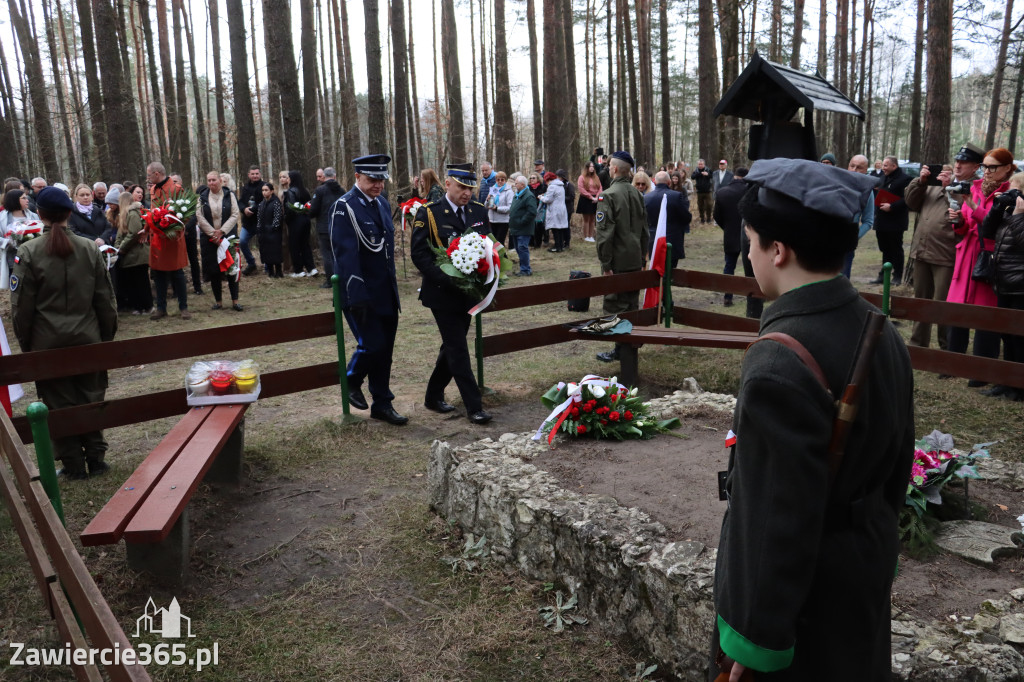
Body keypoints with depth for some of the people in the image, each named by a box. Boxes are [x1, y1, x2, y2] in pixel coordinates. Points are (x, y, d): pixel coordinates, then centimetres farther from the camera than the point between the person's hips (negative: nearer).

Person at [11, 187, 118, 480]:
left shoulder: (29, 252, -9)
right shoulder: (89, 248, -1)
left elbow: (21, 305, -5)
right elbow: (104, 299, 3)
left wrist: (25, 342, 6)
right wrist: (107, 335, 12)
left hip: (48, 343, -2)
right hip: (87, 339, 2)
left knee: (59, 403, 8)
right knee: (91, 399, 12)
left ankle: (73, 465, 14)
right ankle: (95, 459, 18)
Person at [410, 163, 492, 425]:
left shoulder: (479, 212, 6)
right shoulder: (428, 214, -9)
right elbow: (419, 254, -14)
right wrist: (447, 280, -24)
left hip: (468, 292, 6)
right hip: (443, 293, -6)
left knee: (452, 346, 15)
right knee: (457, 349, -4)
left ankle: (433, 396, 30)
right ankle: (473, 406, 1)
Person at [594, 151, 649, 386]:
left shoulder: (609, 194, -14)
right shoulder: (636, 194, 10)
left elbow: (605, 233, -19)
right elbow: (644, 230, 15)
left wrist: (605, 264, -15)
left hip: (618, 263, -7)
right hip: (635, 261, 8)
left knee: (615, 308, -2)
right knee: (632, 307, 15)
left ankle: (627, 373, -2)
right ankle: (623, 351, 29)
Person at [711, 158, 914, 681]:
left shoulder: (779, 364, -31)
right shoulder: (883, 334, -4)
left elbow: (778, 518, -28)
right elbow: (897, 464, 8)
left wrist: (754, 636, -16)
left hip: (802, 594, -8)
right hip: (868, 575, 8)